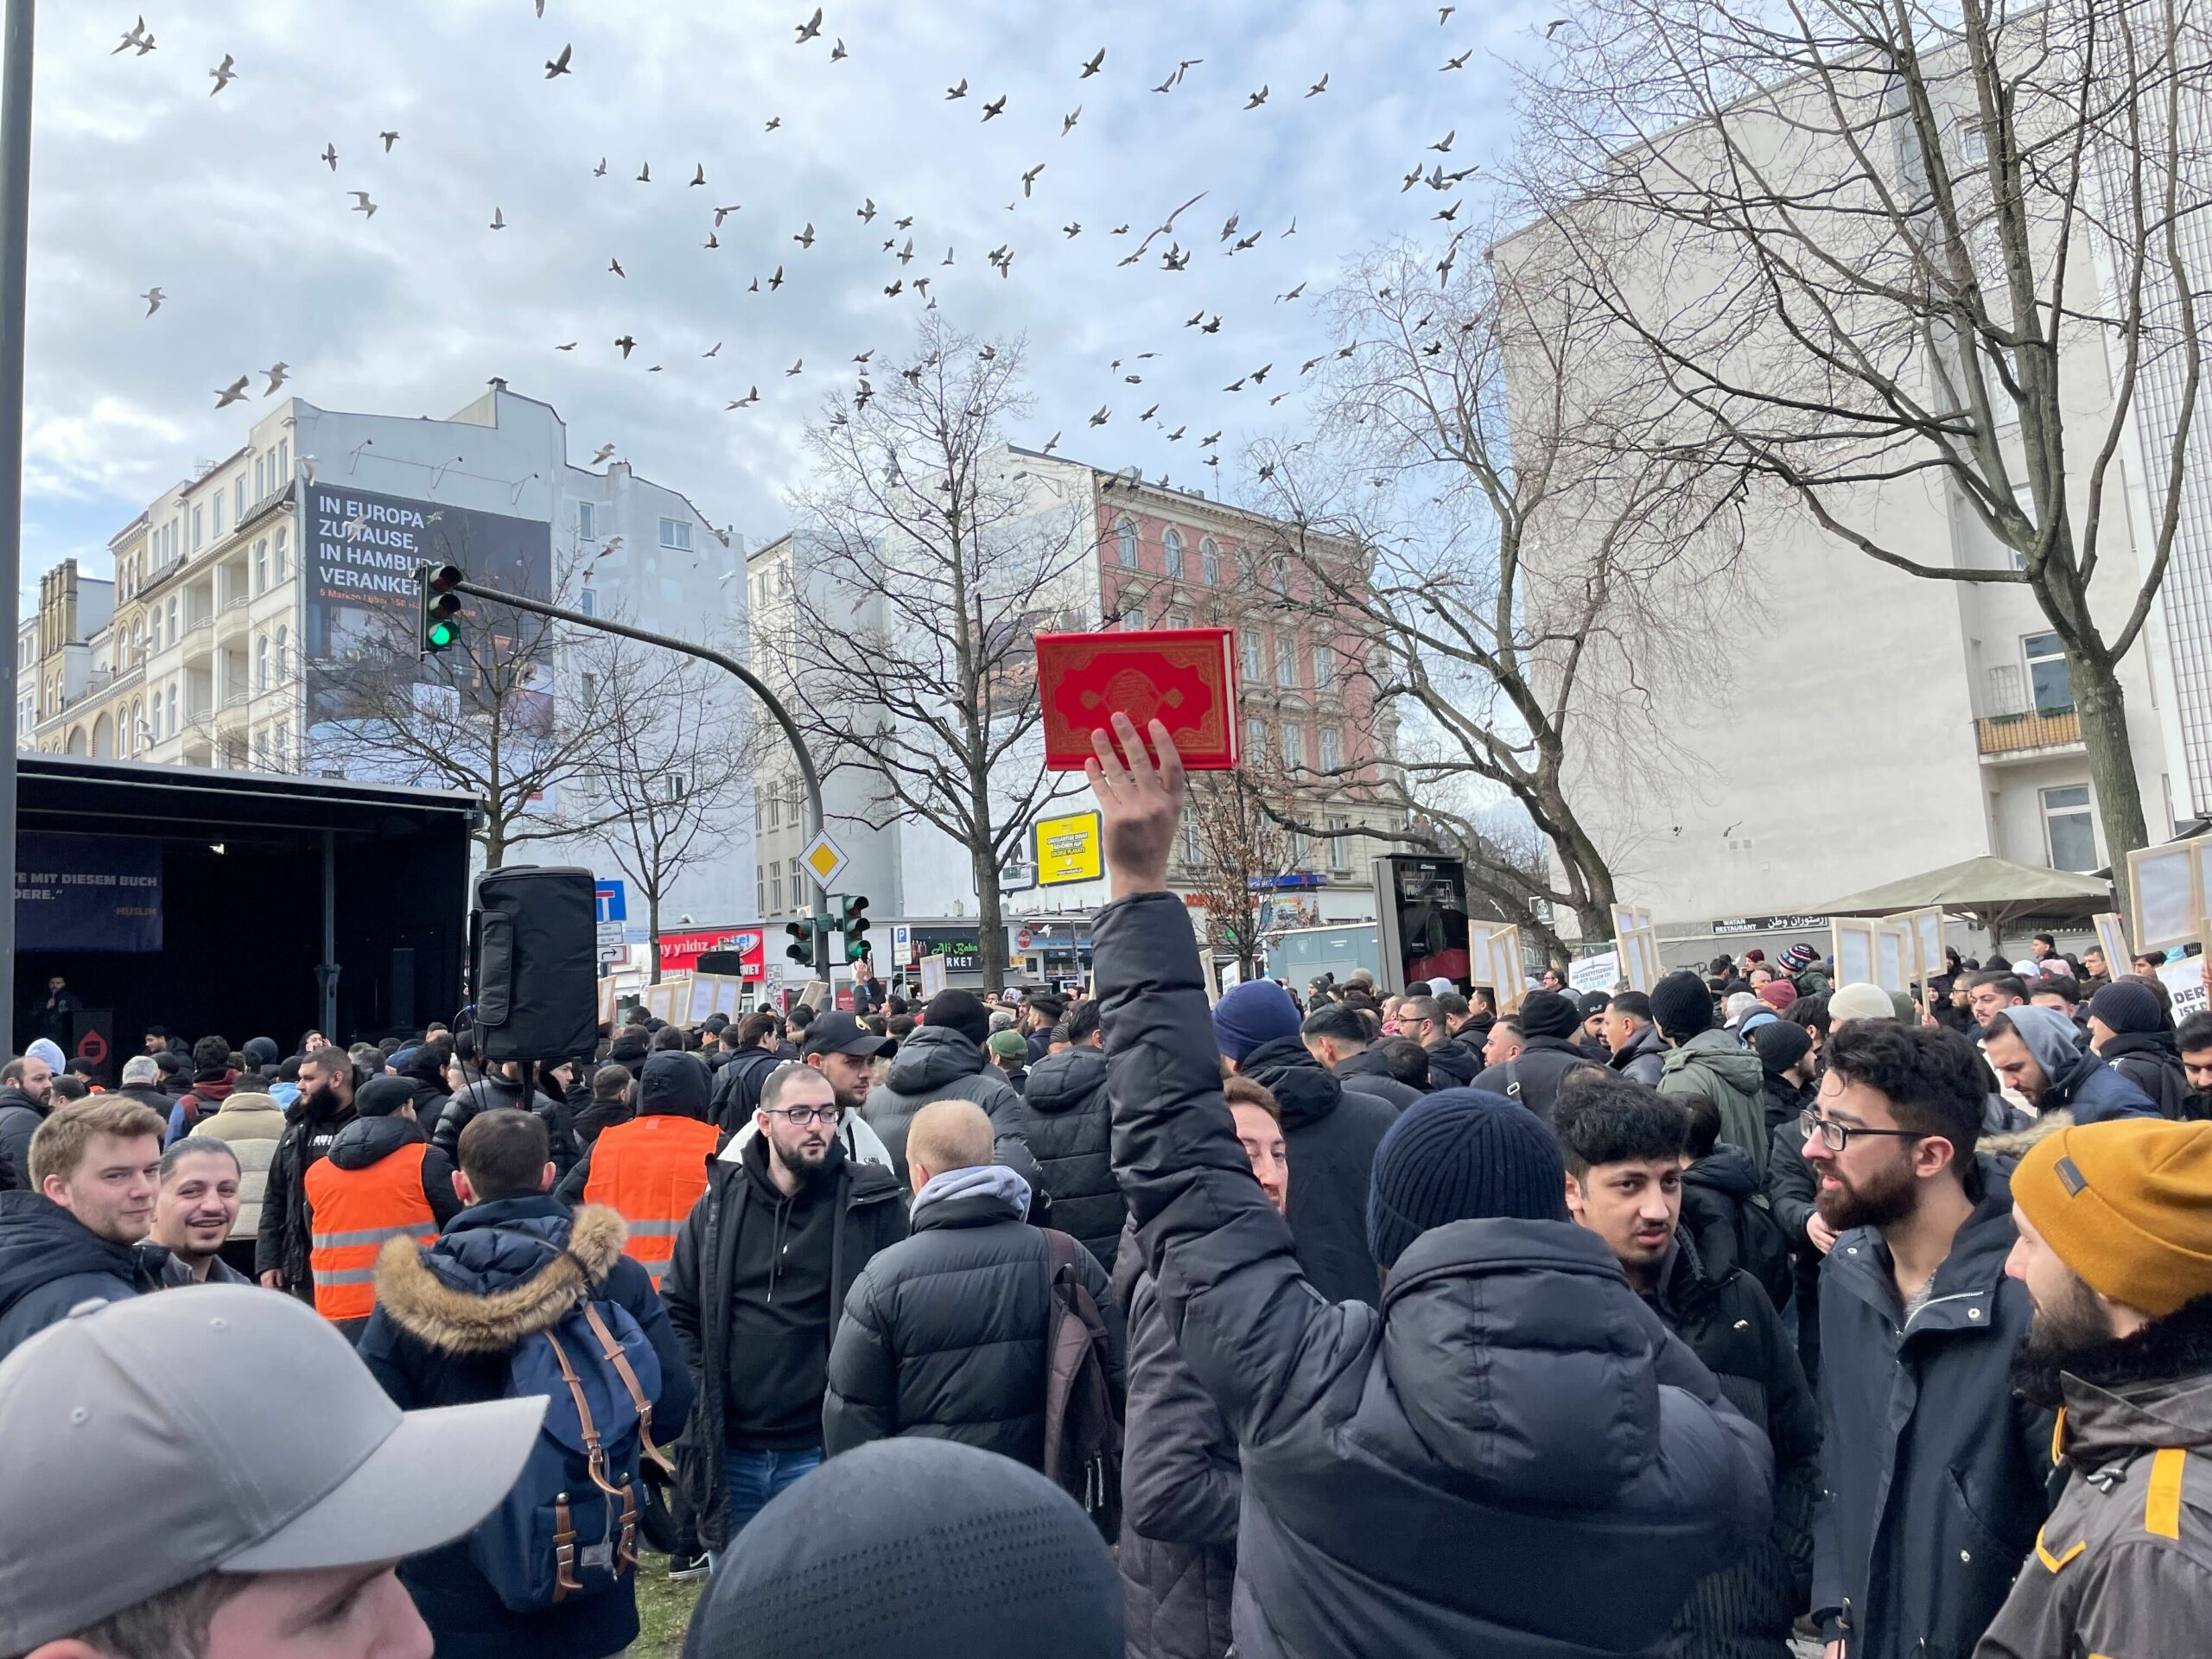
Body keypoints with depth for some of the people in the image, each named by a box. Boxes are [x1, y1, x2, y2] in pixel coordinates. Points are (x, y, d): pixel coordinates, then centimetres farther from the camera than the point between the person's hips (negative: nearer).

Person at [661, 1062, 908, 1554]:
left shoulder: (872, 1204, -6)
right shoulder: (720, 1203, 3)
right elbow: (676, 1308, 11)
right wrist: (696, 1393, 1)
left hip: (821, 1452, -3)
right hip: (729, 1451, 3)